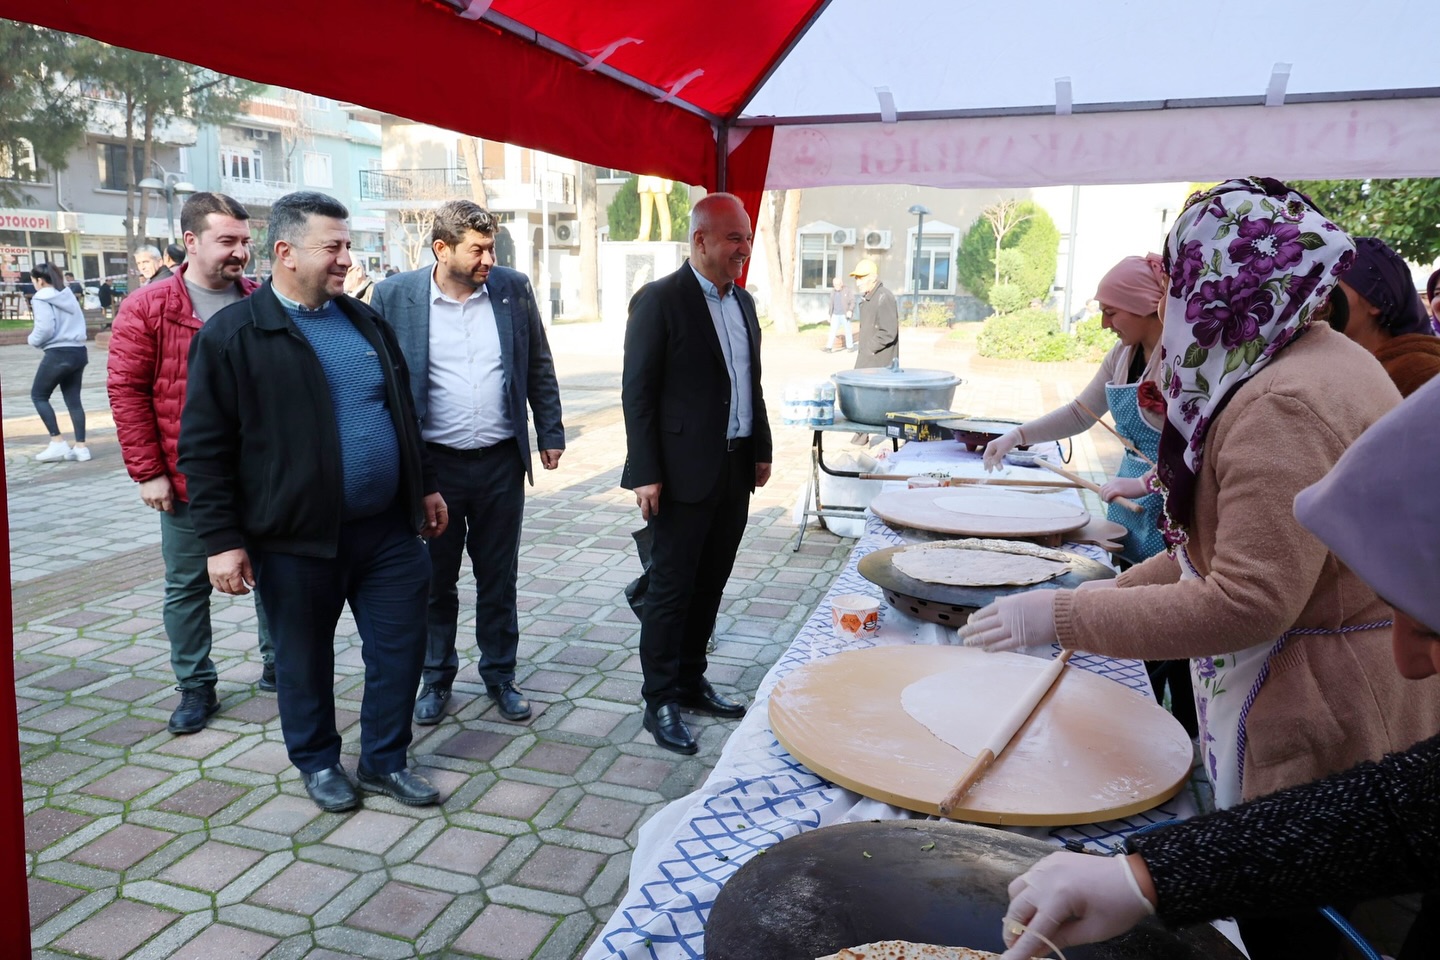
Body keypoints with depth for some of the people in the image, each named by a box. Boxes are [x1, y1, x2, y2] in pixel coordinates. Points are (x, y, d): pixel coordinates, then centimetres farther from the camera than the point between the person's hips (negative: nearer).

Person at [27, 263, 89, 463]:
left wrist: (32, 340, 1)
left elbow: (45, 328, -16)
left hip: (58, 353, -7)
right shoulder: (68, 295, 14)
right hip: (78, 351, 7)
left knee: (38, 396, 8)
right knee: (73, 399, 9)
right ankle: (81, 447, 5)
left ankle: (58, 442, 0)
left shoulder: (41, 298, -8)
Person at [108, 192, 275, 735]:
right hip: (188, 481, -2)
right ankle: (195, 687, 23)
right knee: (187, 587, 9)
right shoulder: (147, 309, -5)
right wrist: (147, 472, -9)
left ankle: (277, 665, 31)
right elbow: (127, 391, -6)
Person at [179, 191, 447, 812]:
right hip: (297, 536, -4)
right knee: (305, 658, 12)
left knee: (401, 646, 9)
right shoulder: (231, 335, -7)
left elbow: (402, 412, 17)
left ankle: (385, 760, 28)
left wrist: (425, 485, 17)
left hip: (388, 527, 5)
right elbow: (204, 450, -9)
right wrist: (222, 540, -12)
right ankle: (317, 761, 35)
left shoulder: (364, 320, 10)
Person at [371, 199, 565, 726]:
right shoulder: (395, 296, -5)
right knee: (435, 579, 12)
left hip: (501, 463, 2)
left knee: (499, 579, 13)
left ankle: (500, 674, 30)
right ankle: (437, 677, 30)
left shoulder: (513, 288, 1)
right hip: (433, 464, -1)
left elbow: (539, 367, 9)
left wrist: (550, 433, 7)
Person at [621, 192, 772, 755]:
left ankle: (691, 682, 30)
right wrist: (645, 472, -16)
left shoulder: (742, 301, 13)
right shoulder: (659, 301, -10)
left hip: (735, 470, 7)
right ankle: (660, 702, 15)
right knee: (672, 588, 2)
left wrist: (761, 450, 15)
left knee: (709, 585, 15)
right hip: (684, 473, -7)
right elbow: (637, 391, -12)